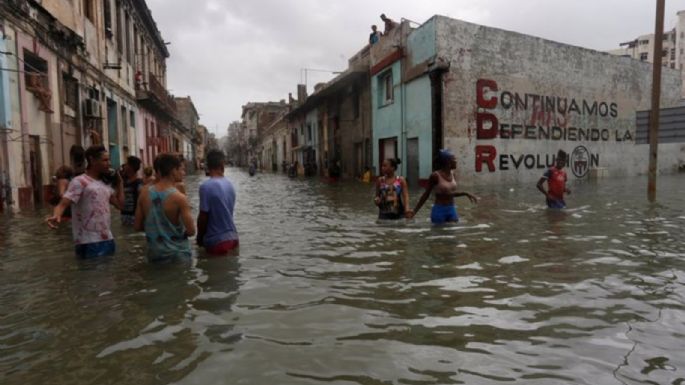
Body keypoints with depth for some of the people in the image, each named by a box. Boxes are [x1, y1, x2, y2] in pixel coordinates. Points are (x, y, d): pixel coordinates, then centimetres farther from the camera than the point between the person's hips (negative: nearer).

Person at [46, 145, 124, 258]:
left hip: (107, 239, 8)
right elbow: (63, 204, -18)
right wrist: (56, 216, -40)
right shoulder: (80, 181, -8)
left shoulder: (105, 184, 15)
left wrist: (119, 182, 14)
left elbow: (119, 204, 15)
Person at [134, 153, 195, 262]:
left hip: (154, 254, 5)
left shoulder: (145, 193, -2)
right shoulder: (179, 198, -18)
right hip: (177, 254, -5)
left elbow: (137, 226, 5)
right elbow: (191, 231, -18)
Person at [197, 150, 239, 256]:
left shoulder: (206, 186, -16)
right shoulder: (230, 185, 5)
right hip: (233, 237, 6)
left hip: (216, 240, -6)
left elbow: (203, 216, -15)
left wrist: (200, 237, 0)